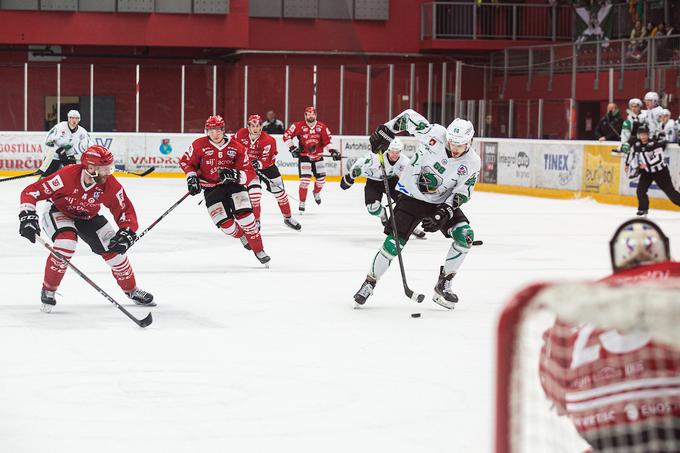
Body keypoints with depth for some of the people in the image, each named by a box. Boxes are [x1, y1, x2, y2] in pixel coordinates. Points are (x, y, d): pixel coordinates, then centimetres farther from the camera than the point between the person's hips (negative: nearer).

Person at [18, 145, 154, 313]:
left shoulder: (110, 184, -25)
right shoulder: (67, 176, -37)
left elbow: (126, 211, -16)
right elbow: (31, 192, -32)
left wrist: (127, 234, -33)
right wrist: (28, 217, -41)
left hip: (88, 217, 4)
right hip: (58, 212, -4)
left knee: (114, 249, -4)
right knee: (67, 241, -32)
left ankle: (131, 290, 22)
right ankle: (48, 289, -12)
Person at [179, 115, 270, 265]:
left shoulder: (237, 147, -11)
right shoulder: (199, 145, -9)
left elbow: (249, 174, -13)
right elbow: (185, 162, 6)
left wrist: (235, 175, -32)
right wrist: (191, 177, -10)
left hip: (233, 184, -1)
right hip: (211, 189, 1)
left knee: (244, 214, -22)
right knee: (225, 224, -9)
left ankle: (258, 250, -9)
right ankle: (241, 235, 28)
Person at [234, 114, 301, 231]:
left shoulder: (268, 140, -26)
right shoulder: (241, 134, -15)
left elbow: (266, 161, -28)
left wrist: (257, 164, -44)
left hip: (267, 166, -1)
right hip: (248, 167, 1)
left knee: (280, 192, 3)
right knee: (254, 192, -17)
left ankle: (288, 218, 22)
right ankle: (256, 221, -2)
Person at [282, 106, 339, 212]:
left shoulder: (322, 127, -2)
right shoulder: (299, 126, -11)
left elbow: (327, 141, 5)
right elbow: (286, 135, -6)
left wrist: (332, 151, -7)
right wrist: (292, 148, -12)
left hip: (318, 156, 4)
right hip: (304, 156, -4)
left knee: (321, 178, 8)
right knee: (305, 179, -13)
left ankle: (316, 192, 42)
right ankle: (302, 203, -4)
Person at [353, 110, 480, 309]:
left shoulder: (472, 162, -15)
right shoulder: (435, 134, -22)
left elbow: (462, 192, -11)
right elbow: (409, 116, -8)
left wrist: (445, 212, -24)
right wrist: (386, 131, -10)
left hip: (443, 202, 2)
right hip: (412, 196, -2)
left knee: (465, 236, -18)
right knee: (393, 244, -10)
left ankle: (443, 284, -3)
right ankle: (369, 284, 10)